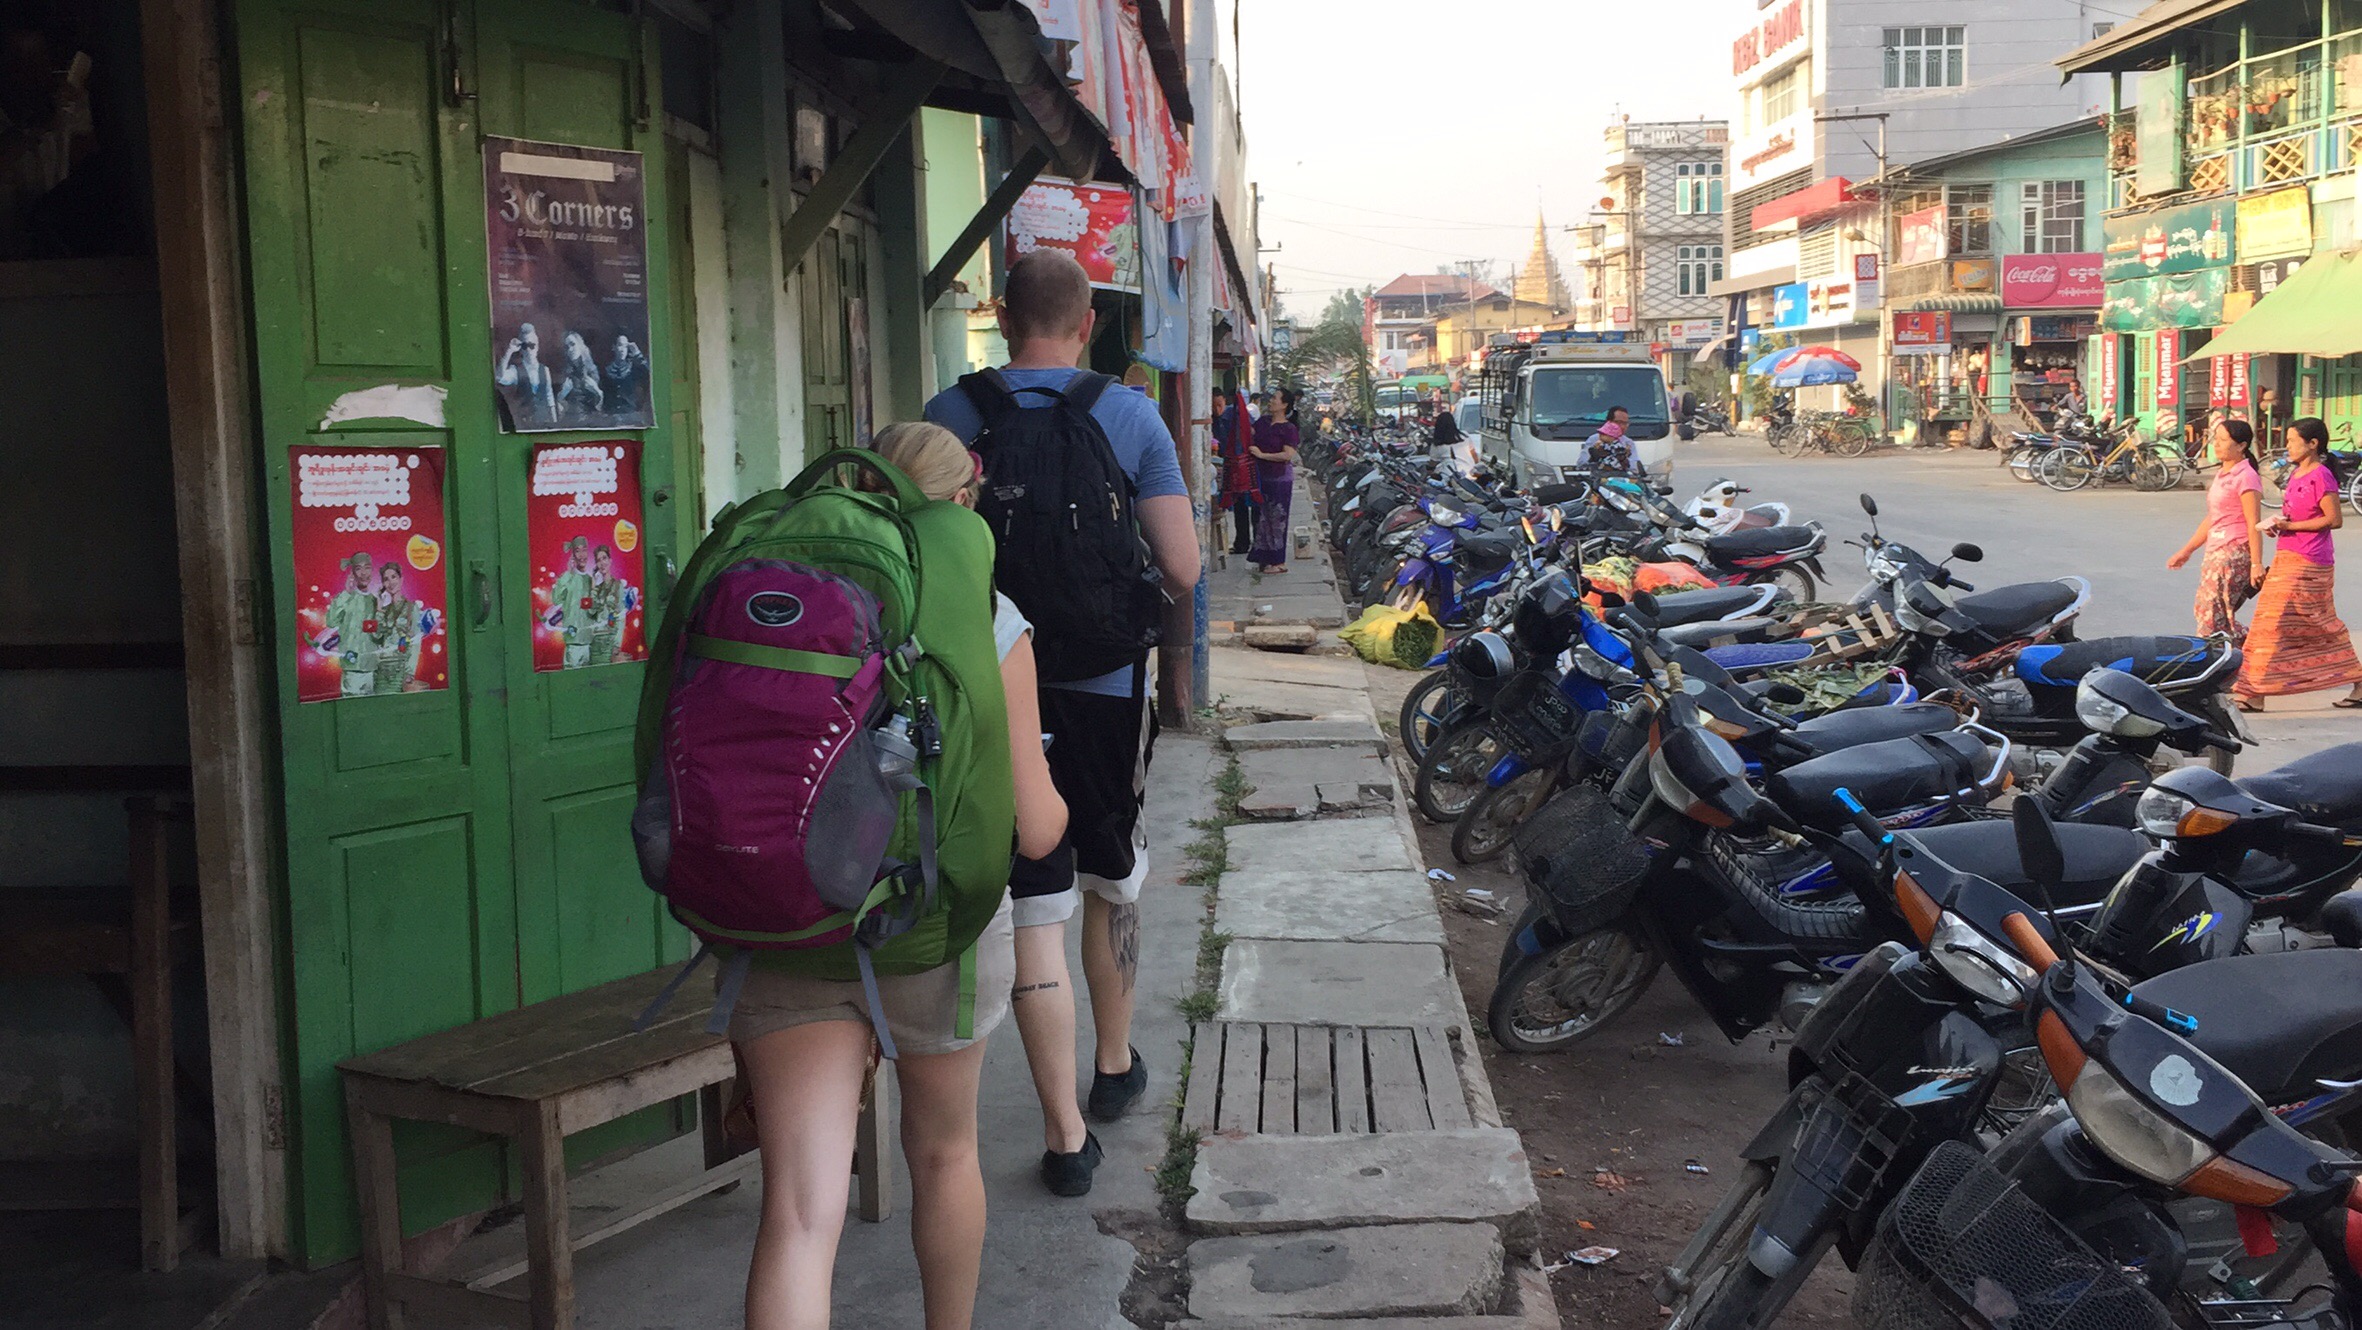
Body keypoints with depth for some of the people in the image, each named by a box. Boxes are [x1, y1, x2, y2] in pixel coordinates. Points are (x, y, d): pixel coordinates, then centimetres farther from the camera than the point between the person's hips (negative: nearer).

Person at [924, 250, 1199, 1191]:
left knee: (1033, 901, 8)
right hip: (1106, 684, 0)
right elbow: (1182, 569, -9)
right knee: (1111, 880, 20)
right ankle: (1115, 1064, 36)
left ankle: (1064, 1128, 11)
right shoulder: (1130, 416, -7)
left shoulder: (950, 415, -5)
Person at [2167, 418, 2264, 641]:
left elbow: (2254, 525, -15)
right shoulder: (2222, 475, 17)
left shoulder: (2245, 477, -11)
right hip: (2215, 552, 10)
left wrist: (2256, 564, -19)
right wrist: (2186, 551, 24)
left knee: (2211, 617, -10)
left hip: (2234, 554, -10)